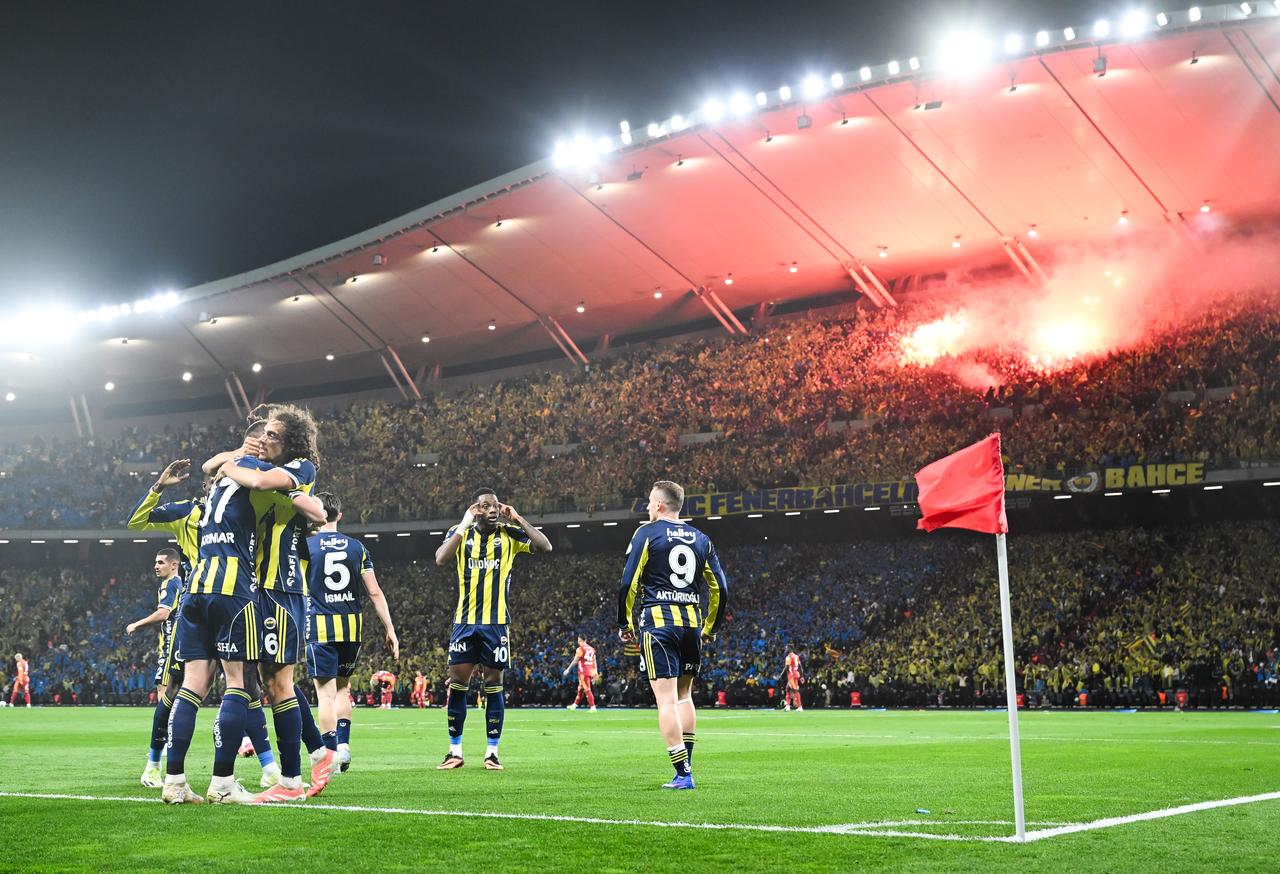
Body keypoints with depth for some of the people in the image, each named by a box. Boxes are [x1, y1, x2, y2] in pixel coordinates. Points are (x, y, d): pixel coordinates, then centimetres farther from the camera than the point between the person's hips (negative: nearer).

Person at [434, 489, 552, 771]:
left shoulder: (508, 534, 1)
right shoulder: (460, 534, 3)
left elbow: (545, 547, -11)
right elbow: (441, 559, -15)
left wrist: (517, 519, -11)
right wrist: (464, 525, -16)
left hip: (496, 623, -1)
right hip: (465, 621, 1)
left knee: (493, 686, 2)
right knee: (457, 684, 1)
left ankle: (492, 752, 11)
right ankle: (455, 751, 11)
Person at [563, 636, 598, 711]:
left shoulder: (580, 649, -8)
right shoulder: (591, 649, 14)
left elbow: (575, 661, -8)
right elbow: (594, 662, 15)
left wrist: (568, 669, 0)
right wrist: (594, 673, 19)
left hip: (583, 672, -8)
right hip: (590, 671, 8)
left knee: (587, 690, -8)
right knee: (580, 689, 19)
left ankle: (593, 707, -13)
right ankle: (574, 705, 30)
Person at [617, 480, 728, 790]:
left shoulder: (647, 533, 0)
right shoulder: (700, 539, 13)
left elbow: (628, 583, -5)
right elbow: (720, 589, 11)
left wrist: (625, 624, 6)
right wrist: (709, 628, 22)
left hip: (657, 623, -5)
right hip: (692, 624, 5)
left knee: (667, 699, -6)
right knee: (684, 695, 18)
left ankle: (682, 774, -10)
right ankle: (686, 766, 17)